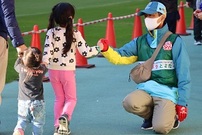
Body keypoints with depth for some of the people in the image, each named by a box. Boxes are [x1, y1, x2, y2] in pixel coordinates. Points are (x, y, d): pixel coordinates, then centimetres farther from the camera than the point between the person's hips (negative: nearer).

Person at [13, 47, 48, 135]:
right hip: (38, 102, -1)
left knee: (22, 120, 13)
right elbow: (45, 65, 19)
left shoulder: (21, 68, -4)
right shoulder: (42, 69, -5)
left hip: (23, 101, 1)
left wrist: (20, 56, 35)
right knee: (38, 122, 8)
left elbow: (16, 65, 19)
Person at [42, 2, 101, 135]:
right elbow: (85, 51, -9)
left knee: (59, 98, 19)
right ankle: (65, 116, -19)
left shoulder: (51, 32, -5)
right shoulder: (75, 33, -9)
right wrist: (97, 48, 7)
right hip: (68, 70, -2)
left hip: (53, 70, 2)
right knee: (71, 98, 12)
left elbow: (48, 50, -15)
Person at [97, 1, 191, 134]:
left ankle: (171, 115, 12)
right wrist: (106, 49, -19)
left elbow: (183, 75, -5)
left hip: (167, 92, -4)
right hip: (146, 89, 4)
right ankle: (151, 115, 5)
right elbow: (119, 57, 4)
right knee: (129, 103, -29)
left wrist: (182, 103, -9)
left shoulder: (174, 41, -3)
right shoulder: (140, 42, 10)